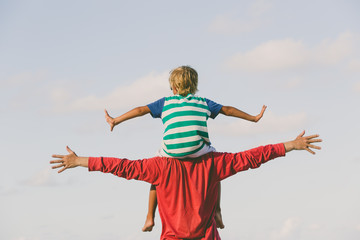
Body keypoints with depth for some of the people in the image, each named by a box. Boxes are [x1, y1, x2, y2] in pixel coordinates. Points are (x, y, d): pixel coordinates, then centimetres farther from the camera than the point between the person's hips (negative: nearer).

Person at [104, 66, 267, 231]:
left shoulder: (166, 102, 22)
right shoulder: (203, 103, 25)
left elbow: (141, 110, 18)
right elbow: (228, 110, 30)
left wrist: (115, 121, 25)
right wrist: (253, 118, 41)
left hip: (172, 151, 0)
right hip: (197, 149, 0)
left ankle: (150, 218, 27)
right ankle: (217, 212, 26)